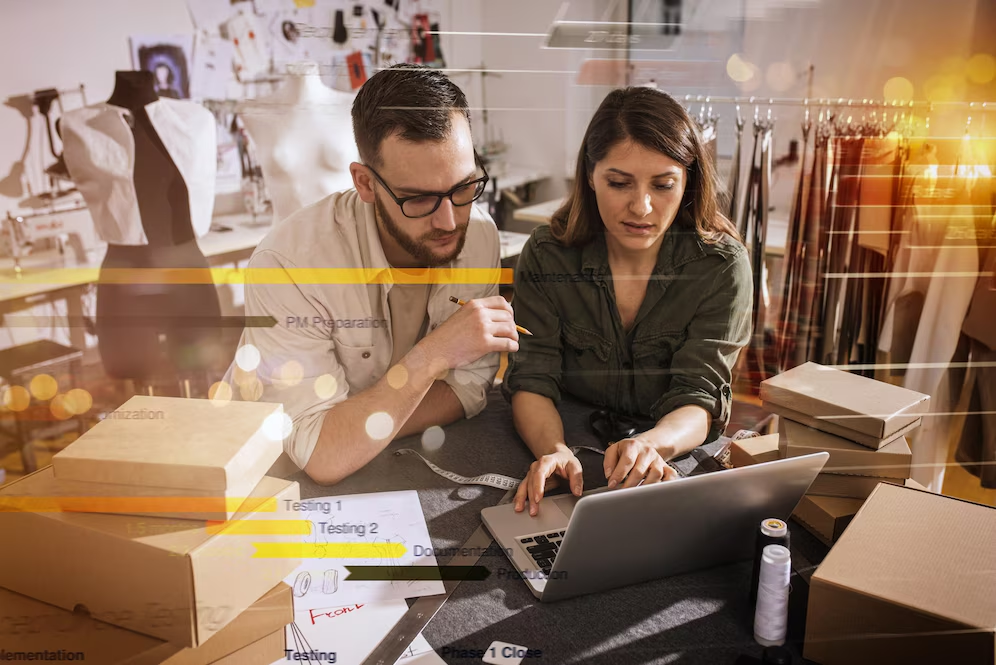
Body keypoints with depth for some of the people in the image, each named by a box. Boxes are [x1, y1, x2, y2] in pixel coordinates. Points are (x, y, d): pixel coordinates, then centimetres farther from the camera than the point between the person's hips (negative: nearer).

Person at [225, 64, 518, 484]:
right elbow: (321, 456, -27)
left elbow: (468, 387, -6)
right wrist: (432, 356, -33)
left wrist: (359, 436, -18)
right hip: (277, 471, -3)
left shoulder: (479, 235, -11)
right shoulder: (290, 263, -26)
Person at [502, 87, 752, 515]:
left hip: (679, 465, 1)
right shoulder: (546, 256, -6)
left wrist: (652, 443, -36)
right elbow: (531, 380, -10)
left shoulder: (721, 266, -8)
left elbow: (698, 398, -14)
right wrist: (554, 450, -32)